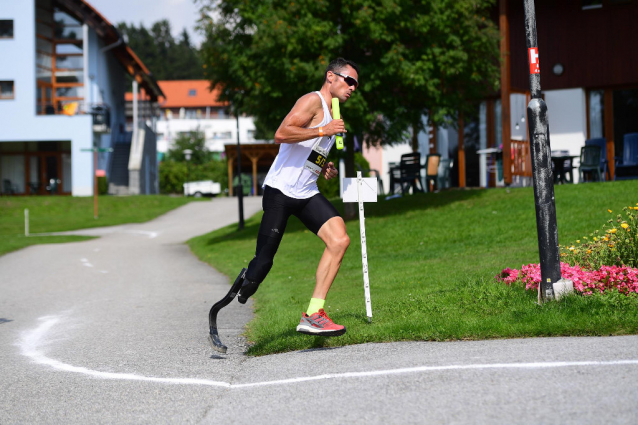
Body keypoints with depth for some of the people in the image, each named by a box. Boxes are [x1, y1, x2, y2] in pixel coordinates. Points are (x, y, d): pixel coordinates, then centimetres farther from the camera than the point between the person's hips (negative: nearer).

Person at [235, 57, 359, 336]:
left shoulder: (331, 114, 21)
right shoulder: (313, 101, -8)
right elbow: (281, 134, -24)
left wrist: (323, 169, 15)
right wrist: (323, 131, -20)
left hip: (307, 195, 8)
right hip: (280, 192, -8)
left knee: (339, 240, -13)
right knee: (262, 263, -6)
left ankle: (313, 315, -14)